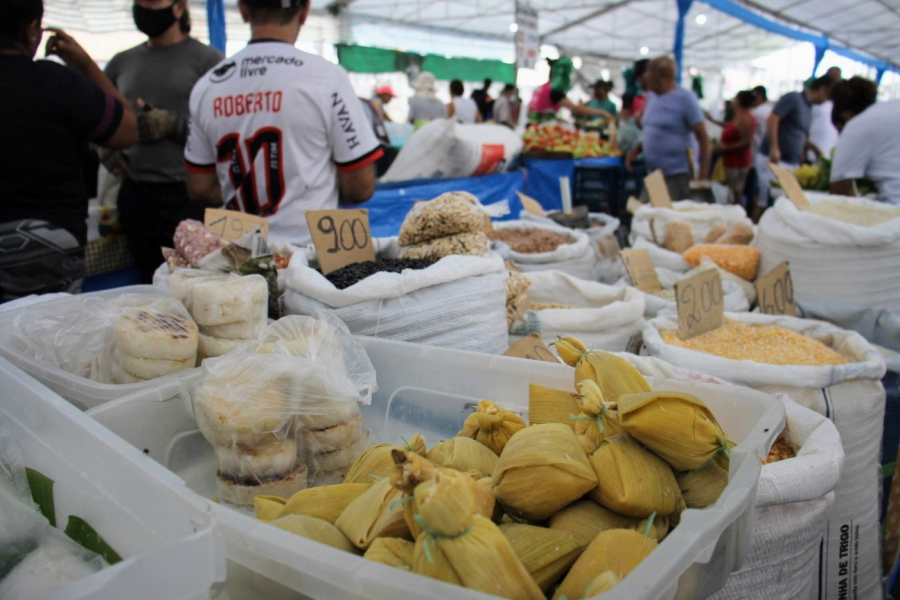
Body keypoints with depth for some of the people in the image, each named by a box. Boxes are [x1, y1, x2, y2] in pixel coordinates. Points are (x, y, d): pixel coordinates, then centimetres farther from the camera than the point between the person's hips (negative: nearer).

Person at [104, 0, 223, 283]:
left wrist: (173, 124, -18)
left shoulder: (207, 59, 0)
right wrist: (107, 153, 6)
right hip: (134, 194, 5)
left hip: (187, 196, -5)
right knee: (151, 286, 11)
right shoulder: (122, 62, 15)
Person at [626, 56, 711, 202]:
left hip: (677, 175, -7)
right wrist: (637, 149, 5)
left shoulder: (685, 98, -9)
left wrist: (703, 172, -16)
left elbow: (702, 136, -10)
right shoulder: (651, 96, 12)